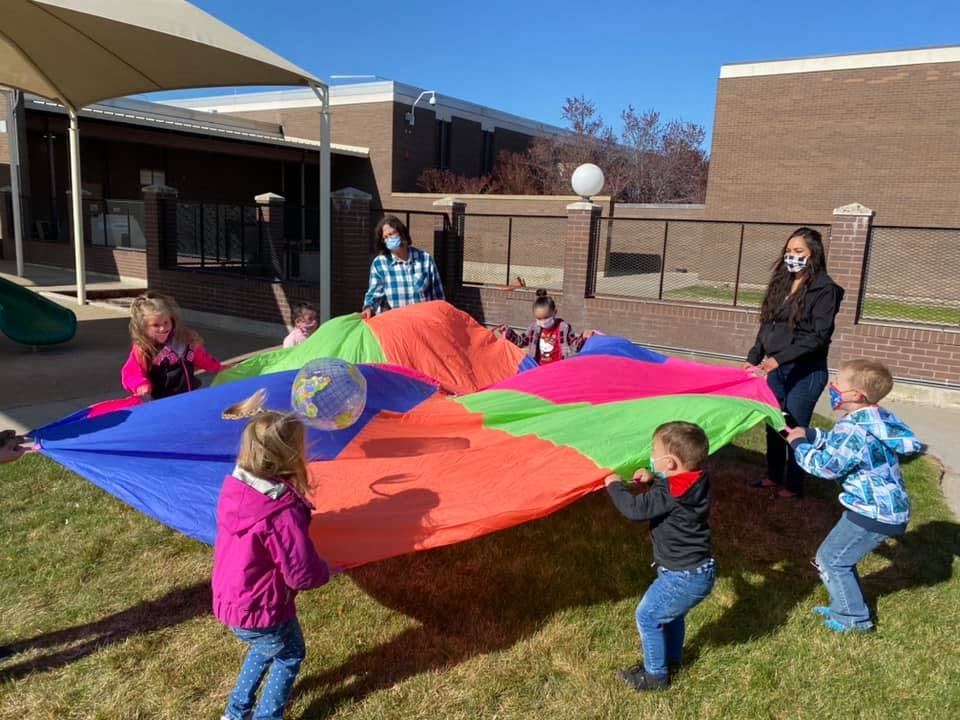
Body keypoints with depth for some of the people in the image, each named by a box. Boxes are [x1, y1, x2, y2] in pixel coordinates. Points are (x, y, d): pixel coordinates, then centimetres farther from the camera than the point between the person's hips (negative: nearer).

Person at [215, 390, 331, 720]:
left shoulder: (233, 489, -10)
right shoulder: (284, 513, -32)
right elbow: (303, 575, -25)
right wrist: (326, 571, -5)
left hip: (228, 601, 7)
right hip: (262, 612, -7)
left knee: (264, 648, 33)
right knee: (290, 656, 22)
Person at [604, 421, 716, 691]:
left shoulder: (671, 495, -28)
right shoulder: (695, 483, -1)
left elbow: (635, 509, -28)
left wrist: (616, 485, -12)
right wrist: (652, 479, 8)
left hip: (683, 577, -9)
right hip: (701, 570, 9)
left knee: (647, 616, 7)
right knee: (671, 612, 29)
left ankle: (656, 675, 20)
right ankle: (672, 658, 49)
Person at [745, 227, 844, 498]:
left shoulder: (824, 289, -12)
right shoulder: (782, 283, 8)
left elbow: (819, 336, -19)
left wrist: (779, 358, -26)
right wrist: (754, 358, 8)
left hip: (806, 372, -6)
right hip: (776, 367, 7)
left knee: (795, 428, 2)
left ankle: (793, 486, 18)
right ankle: (774, 476, 32)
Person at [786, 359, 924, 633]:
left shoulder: (854, 429, -26)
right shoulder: (879, 419, 6)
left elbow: (825, 466, -21)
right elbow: (836, 443, 16)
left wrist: (798, 444, -8)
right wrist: (807, 433, 7)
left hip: (873, 513, -10)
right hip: (887, 507, 10)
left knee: (830, 559, 4)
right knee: (840, 557, 22)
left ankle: (853, 617, 16)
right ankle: (846, 607, 34)